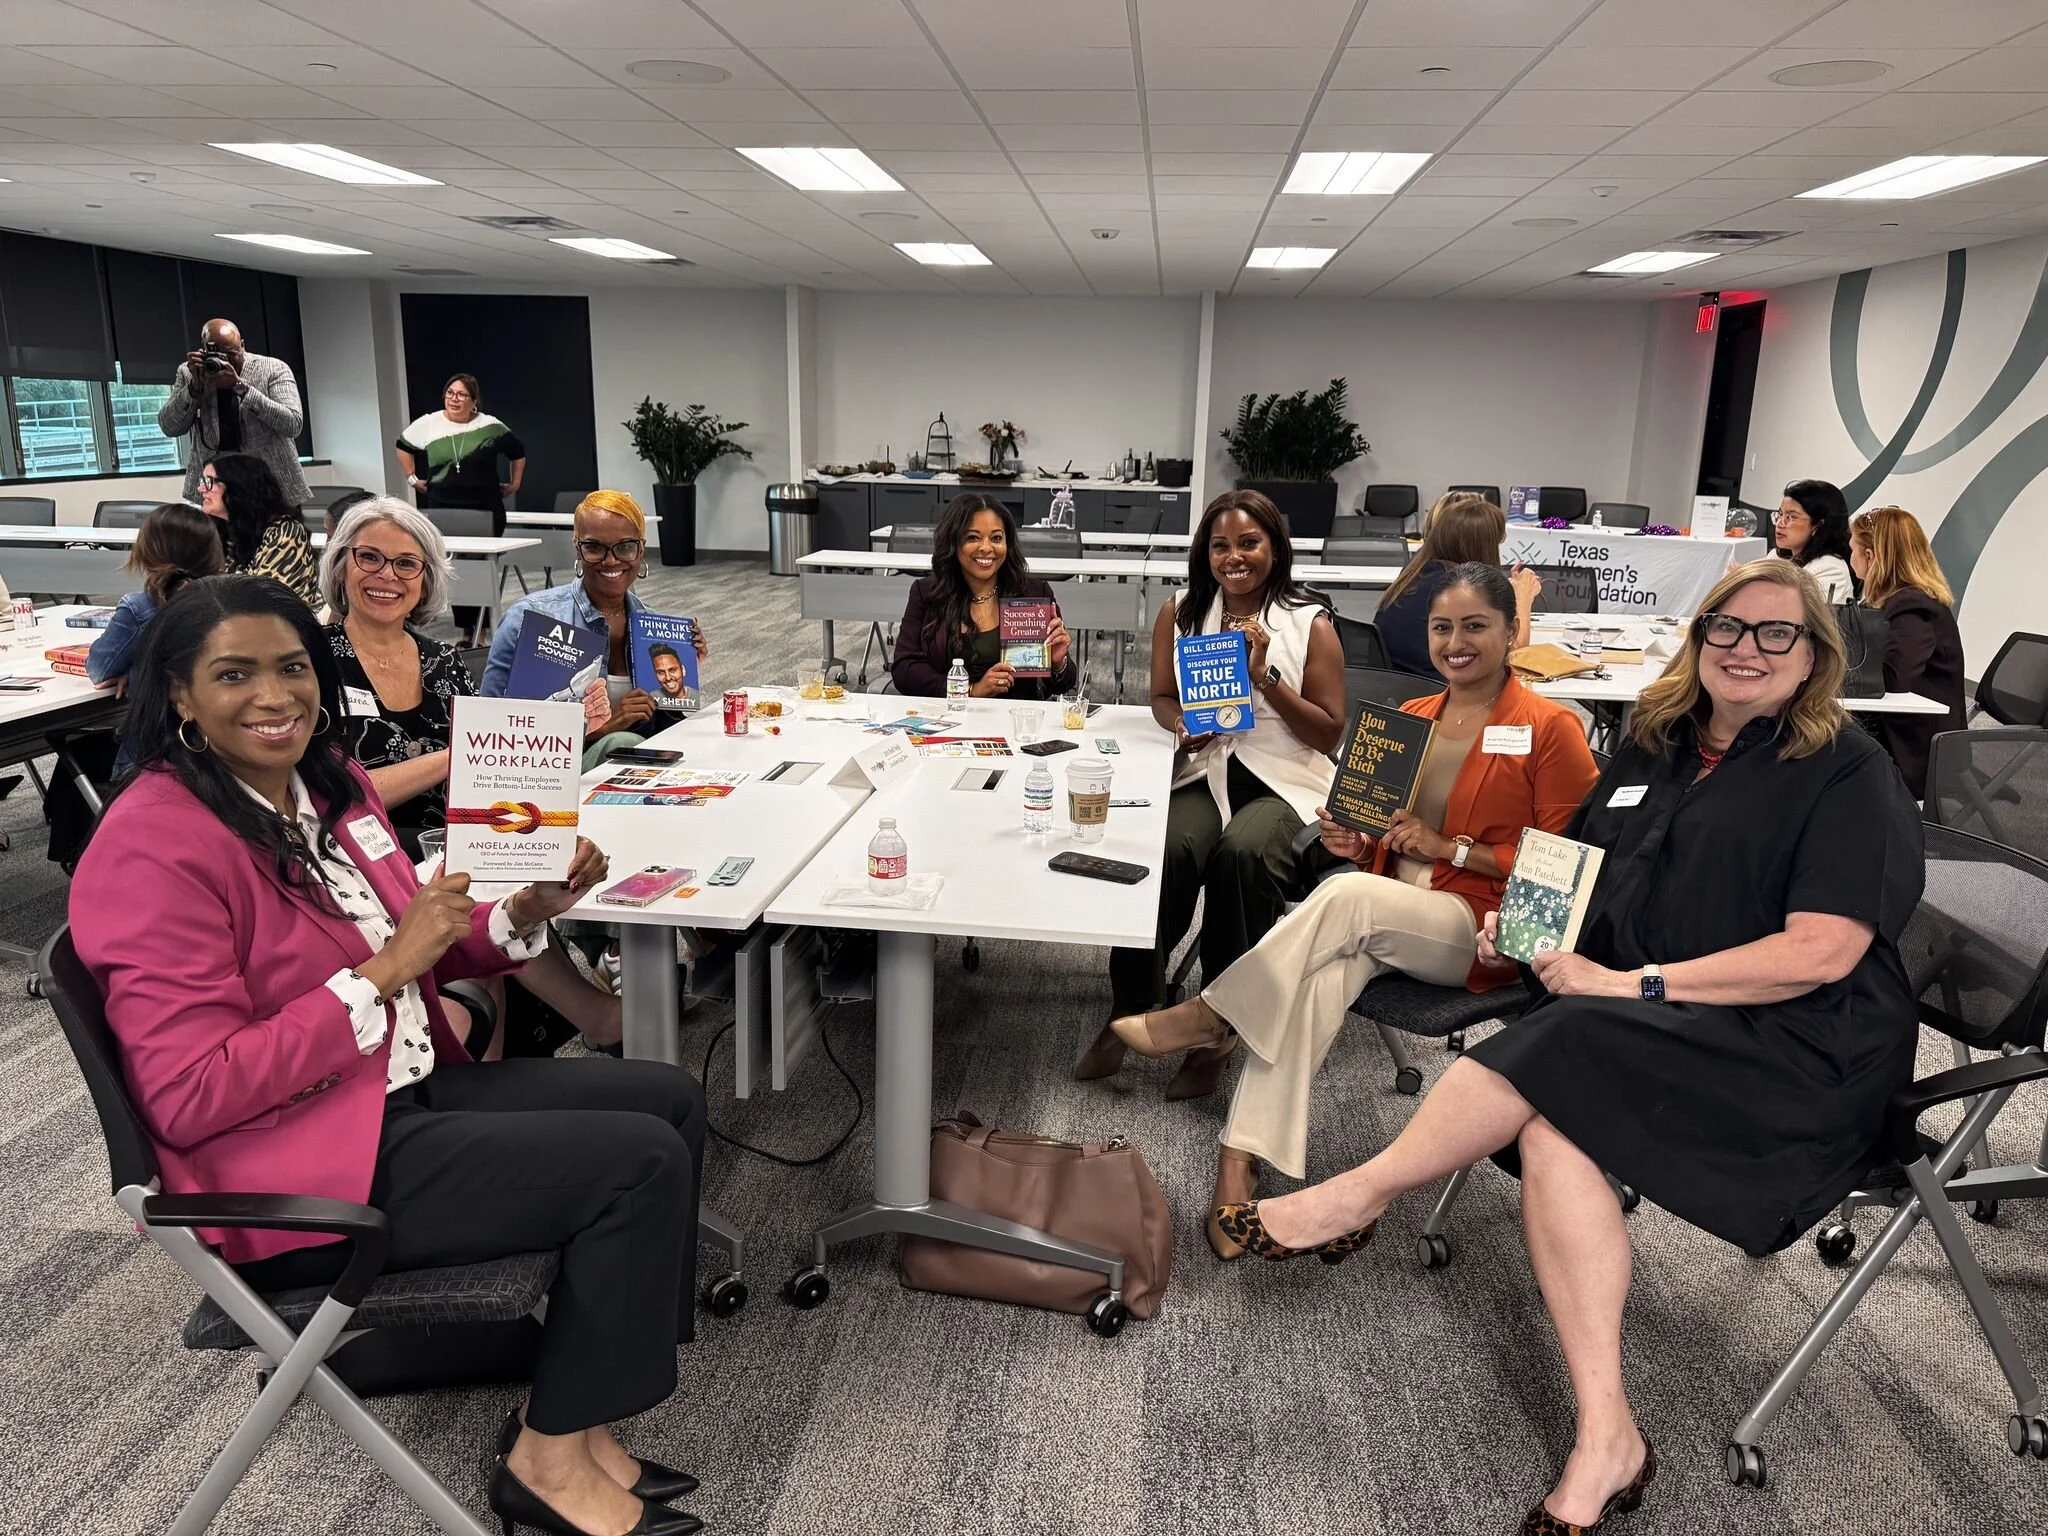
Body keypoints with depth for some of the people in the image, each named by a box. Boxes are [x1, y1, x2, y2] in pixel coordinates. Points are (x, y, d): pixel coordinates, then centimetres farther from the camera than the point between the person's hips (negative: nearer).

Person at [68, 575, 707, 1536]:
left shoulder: (326, 781, 5)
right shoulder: (157, 847, -19)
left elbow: (409, 951, 17)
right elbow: (189, 1100, -22)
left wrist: (525, 910, -3)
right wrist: (383, 972, -25)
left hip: (405, 1090, 9)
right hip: (294, 1171, -9)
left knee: (669, 1098, 3)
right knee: (642, 1162, -16)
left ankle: (573, 1415, 7)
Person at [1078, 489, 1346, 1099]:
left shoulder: (1311, 625, 2)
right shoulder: (1181, 614, 10)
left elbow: (1329, 733, 0)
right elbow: (1163, 697, 20)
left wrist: (1266, 678, -13)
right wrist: (1183, 724, -5)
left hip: (1284, 780, -1)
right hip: (1206, 769, 2)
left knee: (1241, 852, -35)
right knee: (1170, 848, -32)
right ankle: (1128, 1010, -18)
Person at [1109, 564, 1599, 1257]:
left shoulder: (1551, 728, -4)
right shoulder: (1410, 717, 14)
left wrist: (1449, 848, -14)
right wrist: (1357, 840, 0)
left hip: (1481, 931, -4)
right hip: (1387, 908, 5)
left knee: (1348, 895, -34)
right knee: (1316, 978, -29)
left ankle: (1207, 1015, -19)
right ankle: (1240, 1163, -32)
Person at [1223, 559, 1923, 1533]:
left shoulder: (1846, 776, -3)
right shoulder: (1652, 750, 15)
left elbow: (1822, 952, -14)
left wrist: (1638, 984, -19)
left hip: (1800, 1047, -5)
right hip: (1651, 1039, 5)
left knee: (1565, 1051, -31)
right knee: (1554, 1129, -27)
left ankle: (1355, 1197, -17)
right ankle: (1606, 1443, -22)